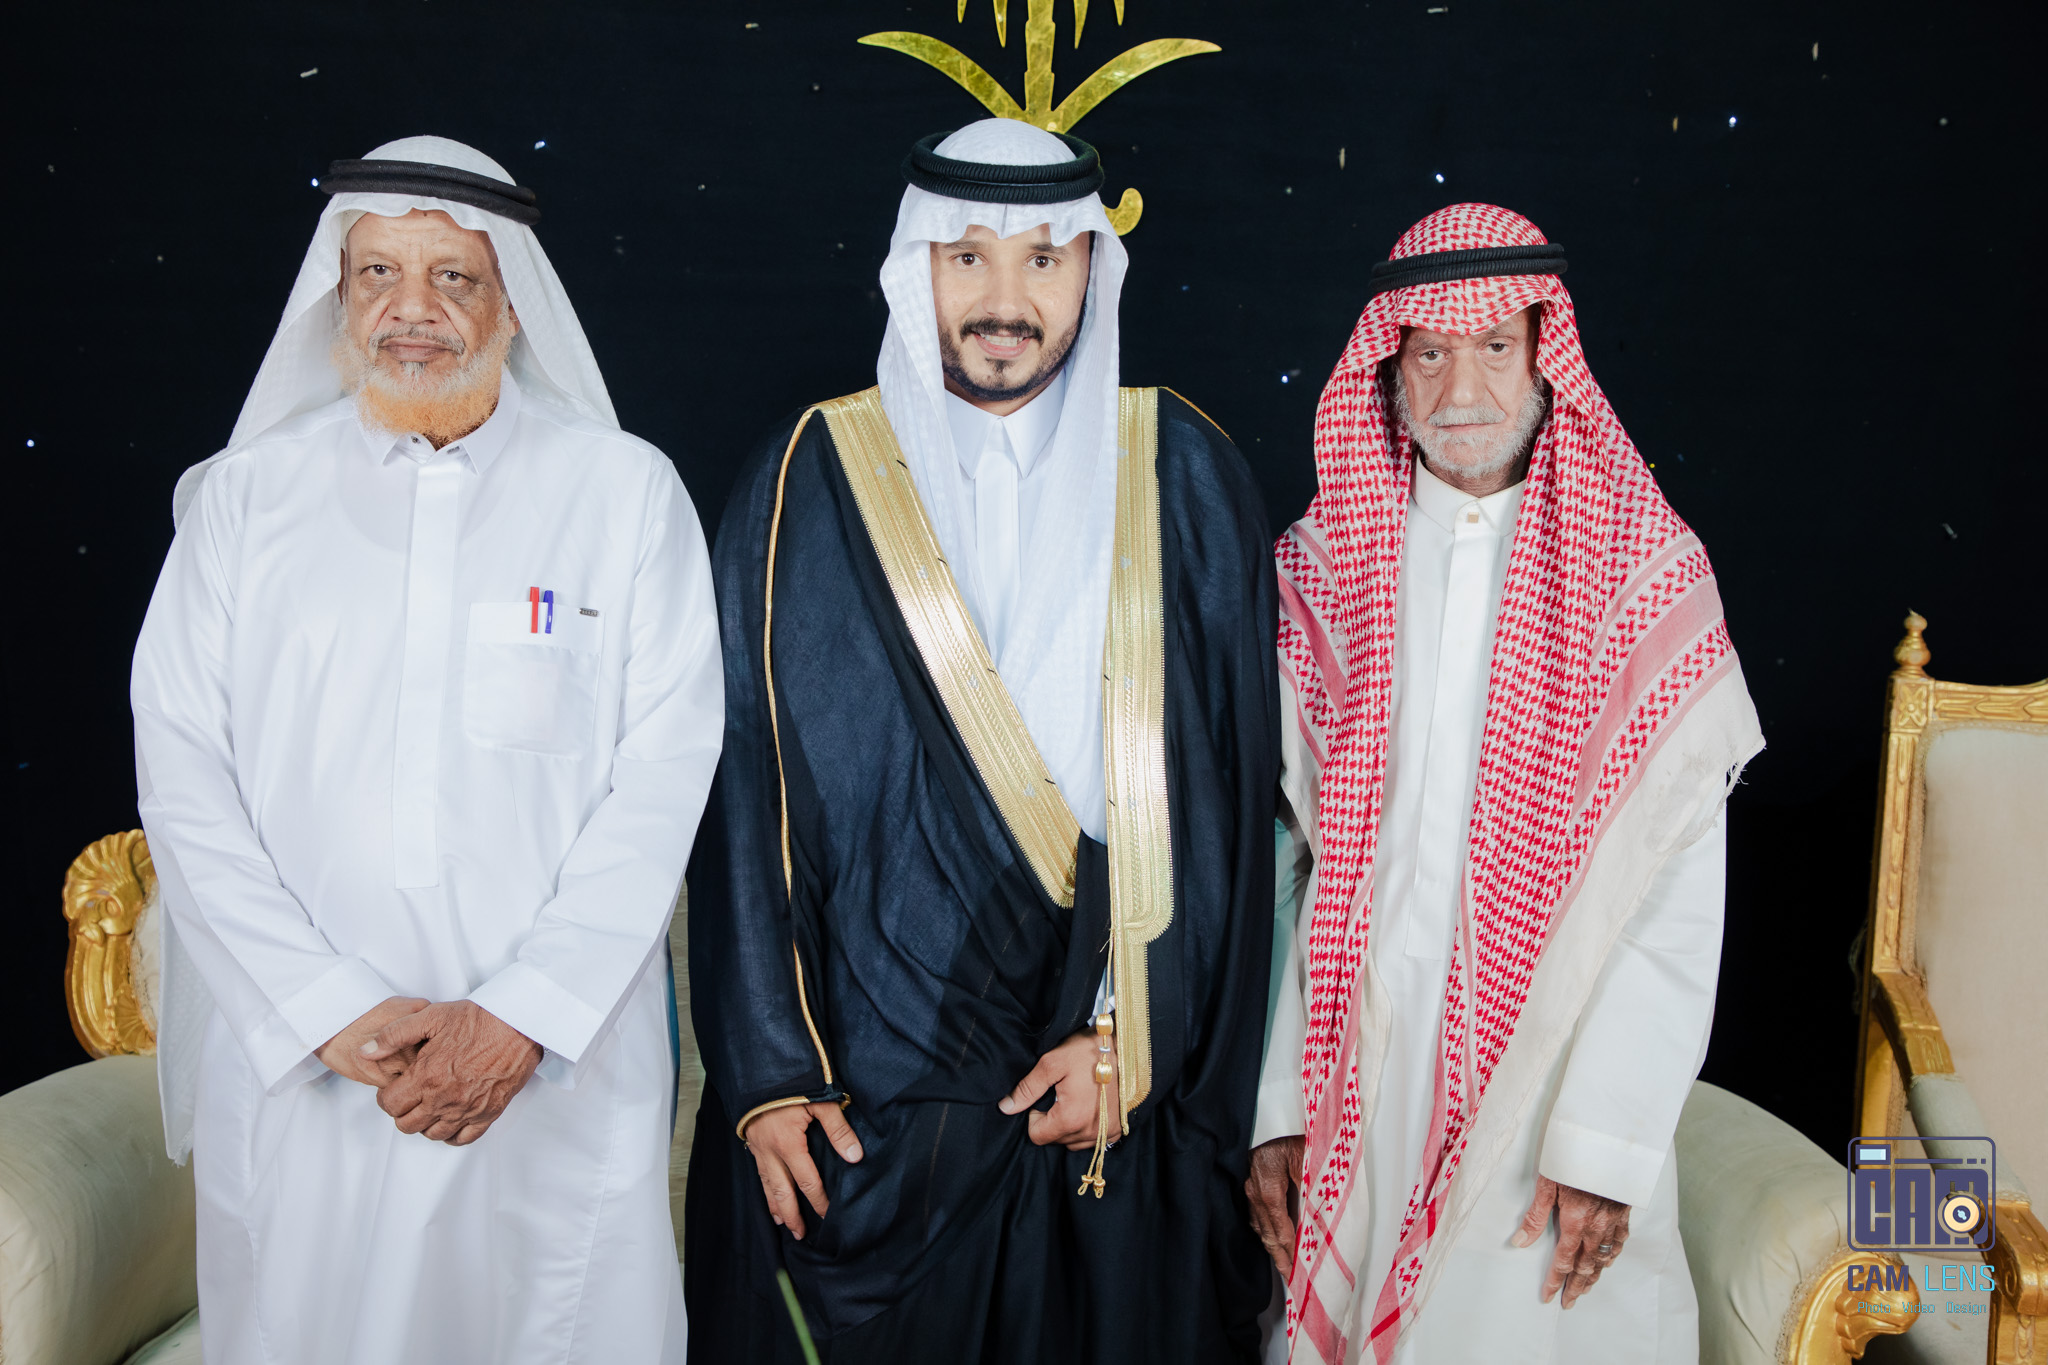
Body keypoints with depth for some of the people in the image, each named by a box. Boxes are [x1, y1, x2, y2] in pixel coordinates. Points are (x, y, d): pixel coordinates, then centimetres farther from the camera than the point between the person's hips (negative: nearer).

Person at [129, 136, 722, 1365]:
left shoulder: (627, 492, 1)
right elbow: (182, 777, 1)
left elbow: (665, 771, -5)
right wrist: (338, 1016, -10)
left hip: (561, 1078, -1)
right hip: (297, 1073, 1)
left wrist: (519, 1018, -12)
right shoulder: (242, 499, 6)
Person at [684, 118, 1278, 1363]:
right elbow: (749, 795, -2)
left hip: (1122, 1089, 1)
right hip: (861, 1088, 0)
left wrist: (1139, 1036, -8)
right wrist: (768, 1070, -6)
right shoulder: (809, 485, -1)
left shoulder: (1187, 480, 0)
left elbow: (1226, 789, -1)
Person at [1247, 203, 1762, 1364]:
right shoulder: (1325, 571, 1)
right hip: (1355, 1080, 2)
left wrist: (1603, 1143, -13)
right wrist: (1273, 1104, -3)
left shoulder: (1648, 579, -6)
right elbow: (1276, 853, 0)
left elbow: (1674, 898, -8)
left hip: (1550, 1076, -2)